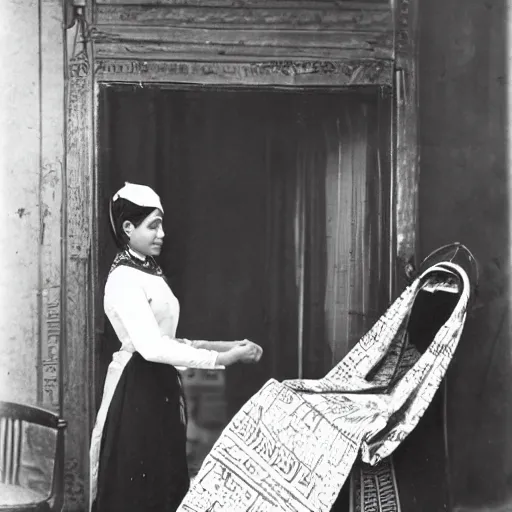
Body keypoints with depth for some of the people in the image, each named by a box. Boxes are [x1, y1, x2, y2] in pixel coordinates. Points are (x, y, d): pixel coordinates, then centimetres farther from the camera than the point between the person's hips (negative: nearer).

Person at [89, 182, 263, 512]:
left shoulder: (150, 274, 15)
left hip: (160, 387, 9)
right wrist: (222, 359, -25)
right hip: (137, 389, -9)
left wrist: (223, 346, 5)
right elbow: (151, 348, -26)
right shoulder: (125, 279, -15)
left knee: (166, 484, 11)